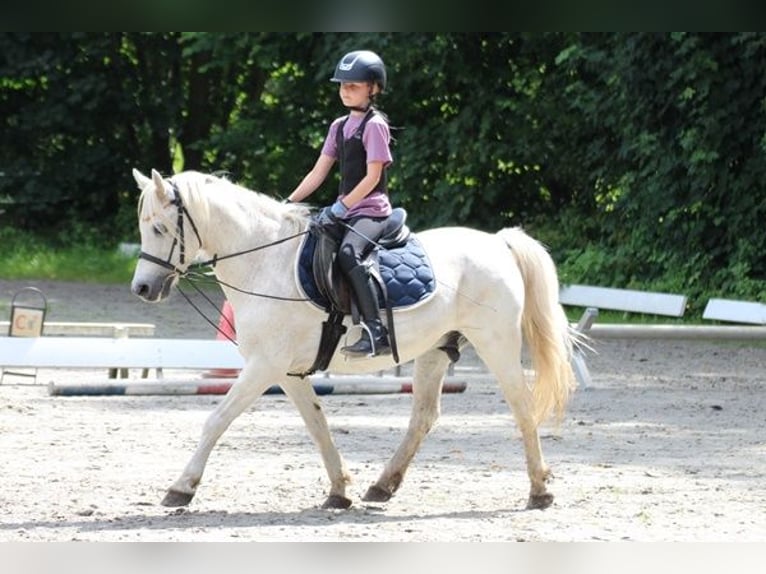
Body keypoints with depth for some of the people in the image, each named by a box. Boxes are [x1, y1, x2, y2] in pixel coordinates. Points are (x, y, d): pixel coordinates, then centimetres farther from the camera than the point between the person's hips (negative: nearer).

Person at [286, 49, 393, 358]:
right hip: (345, 210, 9)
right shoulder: (339, 126, 16)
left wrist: (340, 208, -21)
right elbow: (318, 173, 15)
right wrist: (287, 204, 6)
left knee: (348, 254, -33)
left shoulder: (374, 125, -8)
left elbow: (372, 176, -15)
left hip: (371, 210, -9)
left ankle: (376, 332, -39)